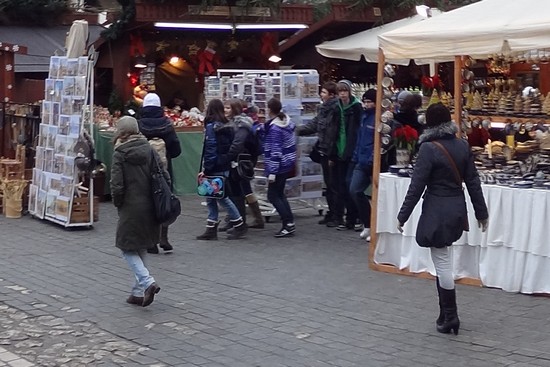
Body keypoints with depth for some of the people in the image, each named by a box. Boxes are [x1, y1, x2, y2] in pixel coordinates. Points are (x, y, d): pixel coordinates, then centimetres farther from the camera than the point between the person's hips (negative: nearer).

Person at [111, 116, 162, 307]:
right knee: (141, 248, 17)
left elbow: (117, 186, -15)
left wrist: (118, 204, 3)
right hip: (150, 209, 5)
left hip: (131, 208, -5)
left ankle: (147, 281, -14)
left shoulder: (120, 154, -10)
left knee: (128, 248, 7)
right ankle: (139, 292, 19)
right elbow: (165, 177, -1)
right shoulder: (149, 150, 2)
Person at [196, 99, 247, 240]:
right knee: (211, 197, 11)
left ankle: (239, 225, 8)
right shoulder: (228, 126, 10)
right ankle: (211, 229, 12)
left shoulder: (211, 126, -12)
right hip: (226, 167, 8)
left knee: (222, 197, 1)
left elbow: (210, 150, -16)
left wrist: (206, 169, -14)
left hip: (216, 169, -8)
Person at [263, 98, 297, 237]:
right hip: (289, 163, 9)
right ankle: (289, 223, 16)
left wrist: (272, 172, -19)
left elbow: (275, 151, -21)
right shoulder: (288, 122, 6)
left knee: (273, 195, -1)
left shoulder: (274, 128, -19)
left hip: (280, 166, -9)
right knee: (279, 194, 17)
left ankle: (289, 224, -5)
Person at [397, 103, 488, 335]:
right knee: (443, 261, 16)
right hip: (457, 209, 7)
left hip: (437, 212, -7)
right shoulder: (462, 146, 3)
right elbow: (473, 181, 7)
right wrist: (481, 211, 16)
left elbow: (416, 186, -14)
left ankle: (450, 317, 6)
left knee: (442, 263, 1)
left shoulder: (429, 149, -14)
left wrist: (402, 216, -8)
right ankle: (446, 314, 21)